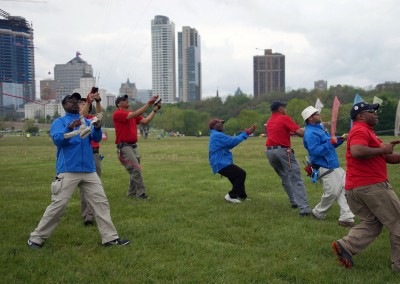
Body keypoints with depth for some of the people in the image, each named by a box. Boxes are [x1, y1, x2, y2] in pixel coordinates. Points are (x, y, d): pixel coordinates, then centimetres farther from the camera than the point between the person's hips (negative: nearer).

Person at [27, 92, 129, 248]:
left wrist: (97, 128, -20)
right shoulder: (59, 122, 4)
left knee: (101, 202, 4)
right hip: (67, 171, -5)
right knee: (58, 205, -5)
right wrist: (69, 129, -30)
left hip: (89, 171, 5)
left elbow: (97, 138, 2)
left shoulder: (87, 122, 16)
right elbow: (57, 140, -12)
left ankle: (110, 238, 10)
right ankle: (36, 238, 9)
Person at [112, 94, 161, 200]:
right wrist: (149, 103, -23)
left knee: (135, 170, 11)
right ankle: (141, 193, -7)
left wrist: (155, 109, 2)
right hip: (124, 147, -8)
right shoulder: (117, 113, -10)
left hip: (133, 146, 8)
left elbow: (145, 121, 8)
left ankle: (132, 193, 21)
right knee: (135, 169, -13)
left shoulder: (132, 114, 15)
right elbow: (134, 114, -22)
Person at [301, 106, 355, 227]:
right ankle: (318, 213, 17)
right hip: (325, 168, -10)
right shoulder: (310, 133, -17)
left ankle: (346, 217, 8)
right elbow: (315, 151, -27)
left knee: (343, 189, 5)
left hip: (334, 166, 10)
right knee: (332, 192, -6)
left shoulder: (320, 127, 15)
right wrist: (330, 142, -24)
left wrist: (340, 139, 6)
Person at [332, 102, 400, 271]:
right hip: (372, 186, -10)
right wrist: (382, 149, -19)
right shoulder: (360, 130, -10)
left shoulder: (366, 131, 24)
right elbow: (357, 152, -31)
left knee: (371, 223, 16)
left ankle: (345, 246, 1)